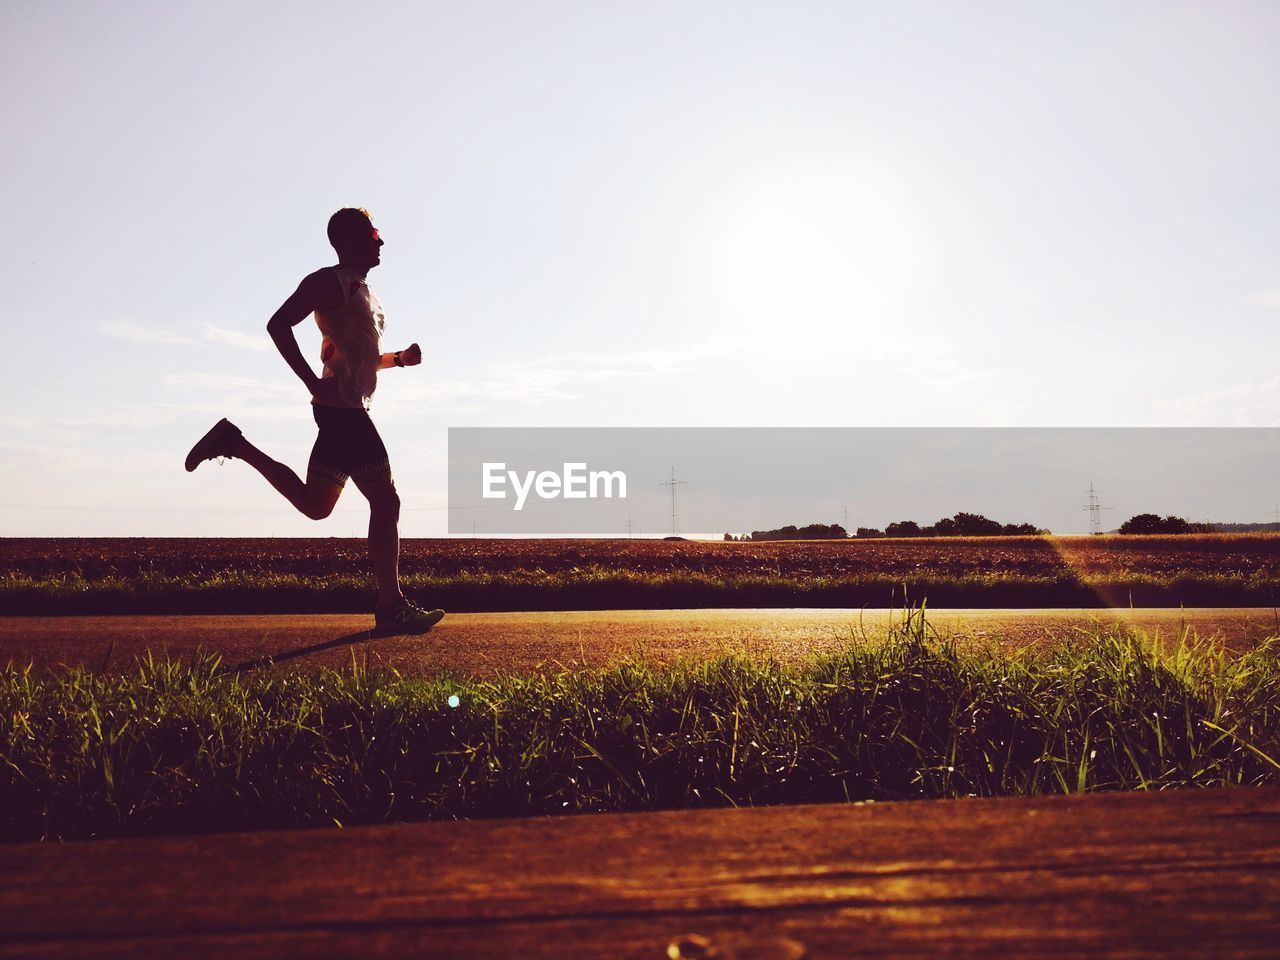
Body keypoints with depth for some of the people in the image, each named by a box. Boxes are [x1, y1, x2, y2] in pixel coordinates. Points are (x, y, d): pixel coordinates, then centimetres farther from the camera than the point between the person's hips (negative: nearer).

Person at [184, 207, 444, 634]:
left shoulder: (362, 291, 23)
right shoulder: (331, 281, -6)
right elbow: (278, 324, -16)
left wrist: (399, 358, 12)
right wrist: (314, 383, -22)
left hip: (347, 410, 10)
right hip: (341, 407, -10)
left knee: (314, 504, 14)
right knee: (384, 500, -9)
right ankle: (391, 605, -4)